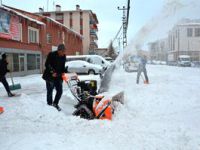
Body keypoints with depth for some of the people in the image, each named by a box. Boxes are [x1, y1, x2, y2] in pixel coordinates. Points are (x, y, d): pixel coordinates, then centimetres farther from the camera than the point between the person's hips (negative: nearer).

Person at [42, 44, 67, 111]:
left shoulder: (63, 56, 4)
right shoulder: (51, 55, -13)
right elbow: (47, 65, -13)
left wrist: (63, 72, -1)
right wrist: (52, 72, -21)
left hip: (58, 76, 5)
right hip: (50, 76, -5)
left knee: (60, 91, 5)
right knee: (50, 91, 4)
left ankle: (55, 103, 25)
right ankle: (49, 104, 21)